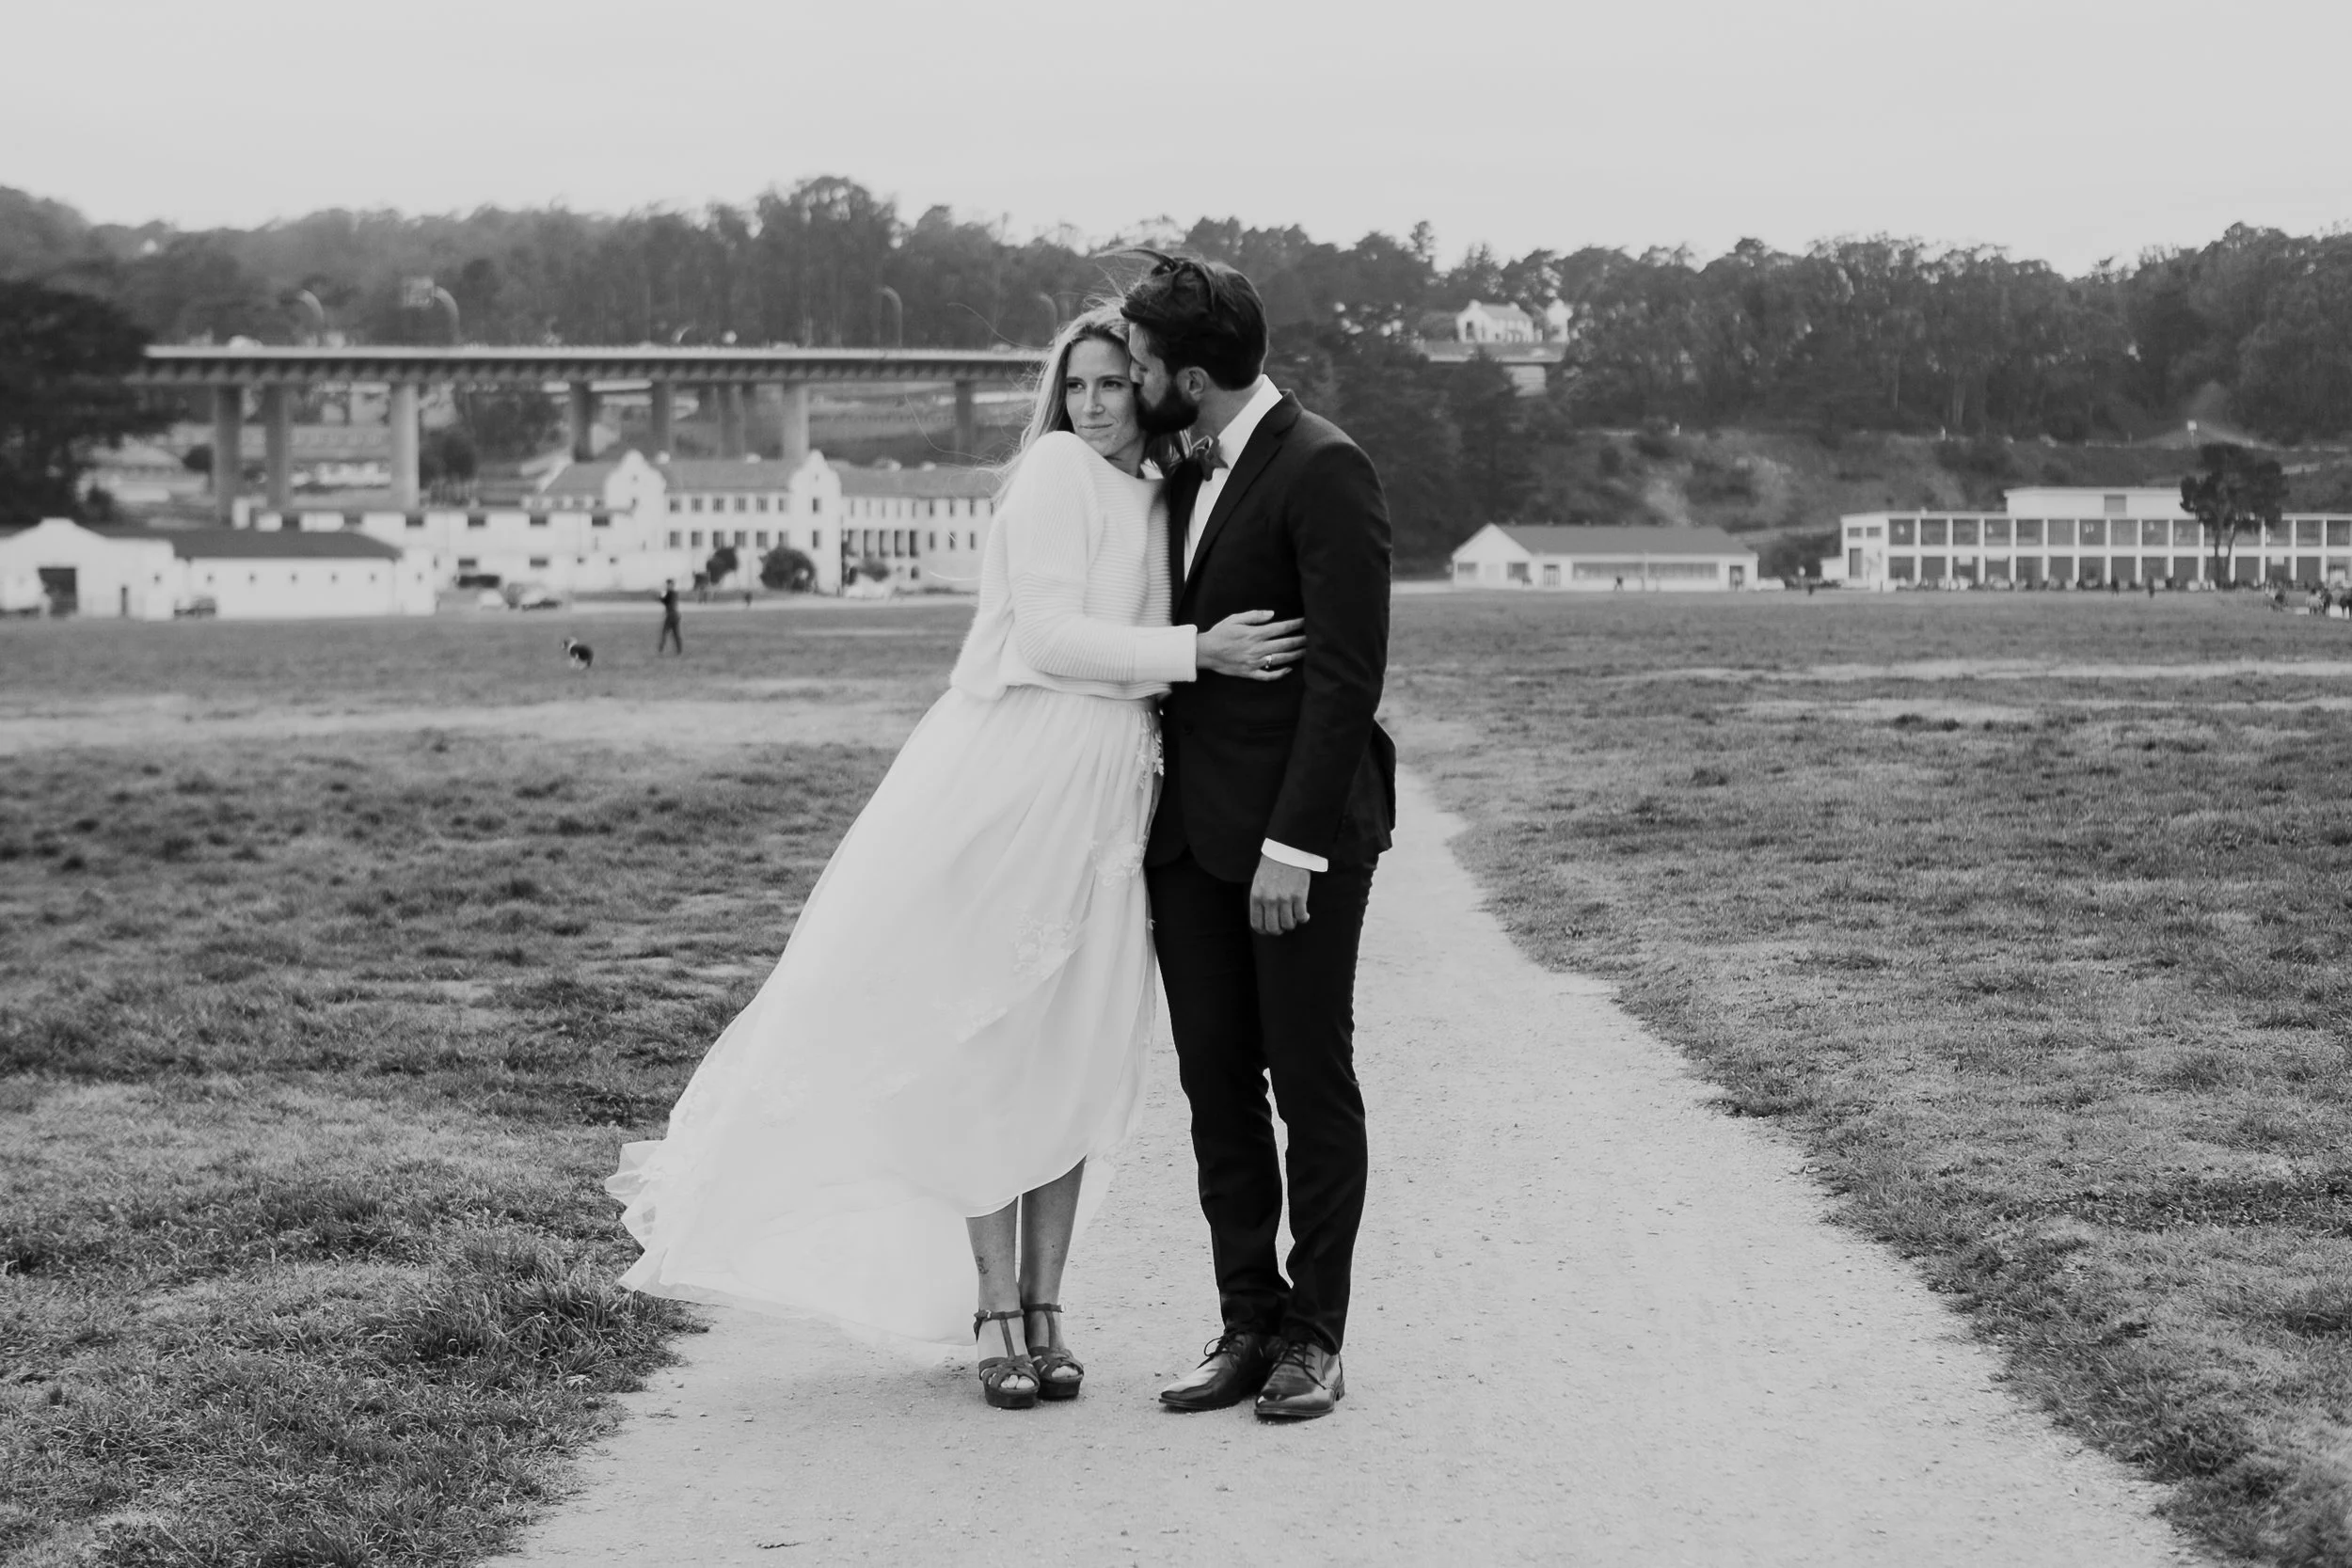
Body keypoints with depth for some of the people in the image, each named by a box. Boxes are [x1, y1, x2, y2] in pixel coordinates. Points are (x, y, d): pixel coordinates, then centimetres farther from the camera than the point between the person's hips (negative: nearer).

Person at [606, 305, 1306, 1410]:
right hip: (1013, 780, -7)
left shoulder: (1160, 507, 17)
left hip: (1108, 799, 7)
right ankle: (995, 1311, 7)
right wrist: (1196, 651, -19)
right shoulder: (1059, 472, -6)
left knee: (1076, 1060, 7)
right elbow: (1046, 635, -14)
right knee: (990, 1049, -1)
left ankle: (1040, 1306, 14)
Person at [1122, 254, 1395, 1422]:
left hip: (1298, 833, -8)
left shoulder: (1322, 470, -13)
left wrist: (1294, 843, -20)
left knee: (1312, 1084, 2)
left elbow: (1346, 670, -17)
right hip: (1189, 830, 8)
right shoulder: (1187, 477, 13)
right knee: (1216, 1089, 8)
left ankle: (1314, 1336, 11)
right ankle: (1248, 1324, 16)